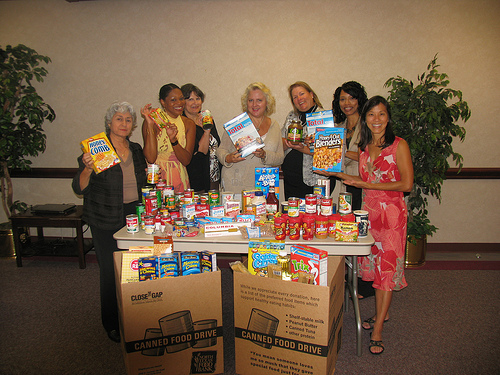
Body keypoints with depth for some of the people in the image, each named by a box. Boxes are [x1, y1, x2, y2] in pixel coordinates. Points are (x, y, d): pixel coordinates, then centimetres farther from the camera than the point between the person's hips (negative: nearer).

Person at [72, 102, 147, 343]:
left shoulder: (136, 149, 9)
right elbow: (80, 189, -11)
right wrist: (87, 168, -29)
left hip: (135, 214, 5)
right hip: (106, 221, -4)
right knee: (111, 271, 3)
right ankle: (112, 325, 22)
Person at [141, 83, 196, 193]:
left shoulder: (189, 124, 6)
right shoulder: (153, 122, -3)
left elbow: (186, 160, -2)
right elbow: (150, 158, -13)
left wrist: (173, 139, -18)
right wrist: (150, 125, -16)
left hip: (180, 180, 3)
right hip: (156, 179, -2)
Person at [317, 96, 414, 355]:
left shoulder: (398, 145, -7)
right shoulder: (364, 146, 10)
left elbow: (407, 184, -13)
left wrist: (368, 185, -14)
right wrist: (338, 174, 11)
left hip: (391, 212, -5)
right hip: (369, 210, 6)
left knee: (387, 267, -1)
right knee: (375, 263, 11)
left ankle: (377, 331, 6)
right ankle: (381, 313, 30)